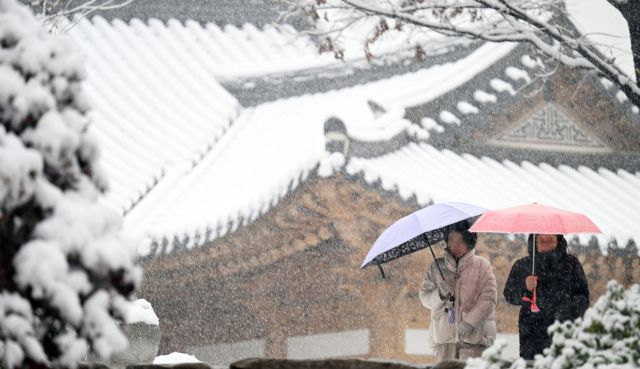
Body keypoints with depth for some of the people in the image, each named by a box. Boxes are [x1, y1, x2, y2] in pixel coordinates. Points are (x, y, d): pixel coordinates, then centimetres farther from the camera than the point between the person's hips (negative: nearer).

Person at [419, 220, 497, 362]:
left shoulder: (482, 265, 6)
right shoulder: (437, 266, 15)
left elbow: (489, 298, -2)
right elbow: (424, 297, 14)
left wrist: (471, 321, -14)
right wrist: (440, 294, -8)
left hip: (472, 335, -2)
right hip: (444, 333, 2)